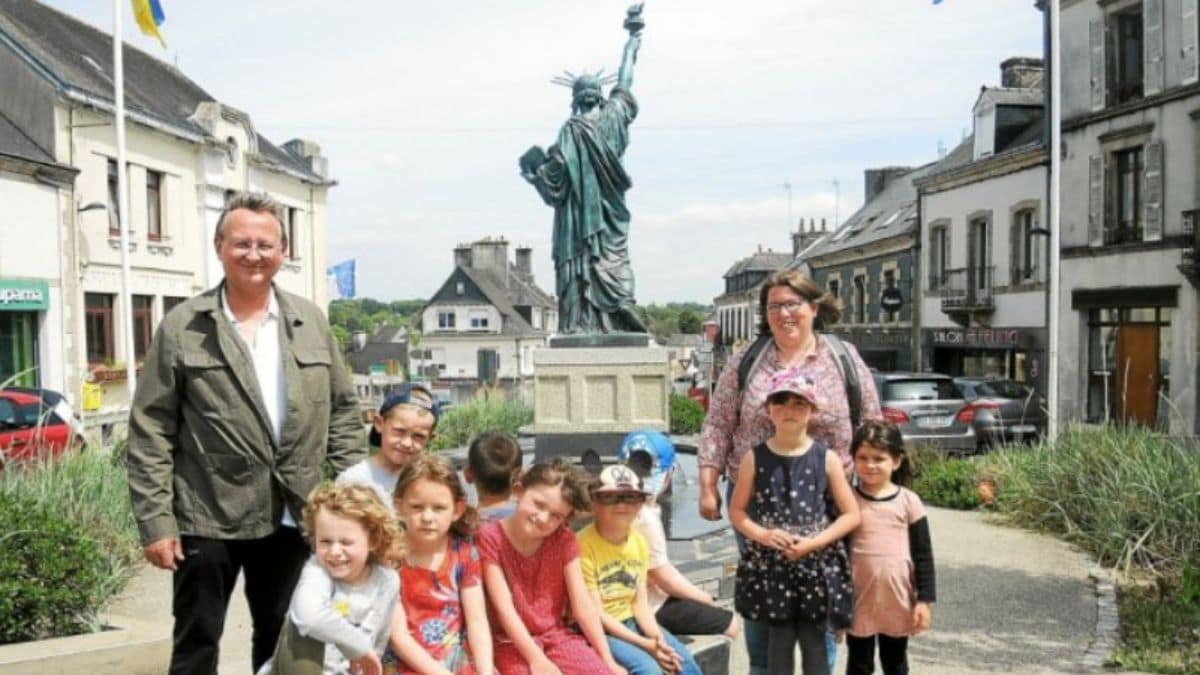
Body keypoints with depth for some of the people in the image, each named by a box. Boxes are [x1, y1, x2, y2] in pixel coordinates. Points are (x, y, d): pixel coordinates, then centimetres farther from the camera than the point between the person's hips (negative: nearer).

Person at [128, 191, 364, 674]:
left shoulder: (311, 321, 5)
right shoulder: (182, 328, -5)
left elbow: (342, 409, 9)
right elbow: (151, 430, -6)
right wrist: (155, 520, -10)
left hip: (291, 516, 3)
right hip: (206, 518, -3)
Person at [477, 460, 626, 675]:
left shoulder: (564, 540, -1)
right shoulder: (491, 537, -12)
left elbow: (582, 604, -3)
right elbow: (504, 607, -17)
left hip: (556, 636, 4)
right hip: (510, 642, -4)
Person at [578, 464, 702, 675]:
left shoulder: (639, 542, 3)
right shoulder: (584, 545, -19)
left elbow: (640, 601, 5)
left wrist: (657, 638, -14)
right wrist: (645, 644, -22)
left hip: (629, 622, 7)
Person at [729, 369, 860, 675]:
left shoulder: (826, 458, -4)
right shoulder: (755, 458, -2)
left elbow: (851, 515, -1)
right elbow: (736, 511, 4)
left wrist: (813, 542, -13)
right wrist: (763, 535, -14)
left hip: (817, 563, 0)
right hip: (770, 564, 0)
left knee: (814, 642, 8)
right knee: (779, 641, 8)